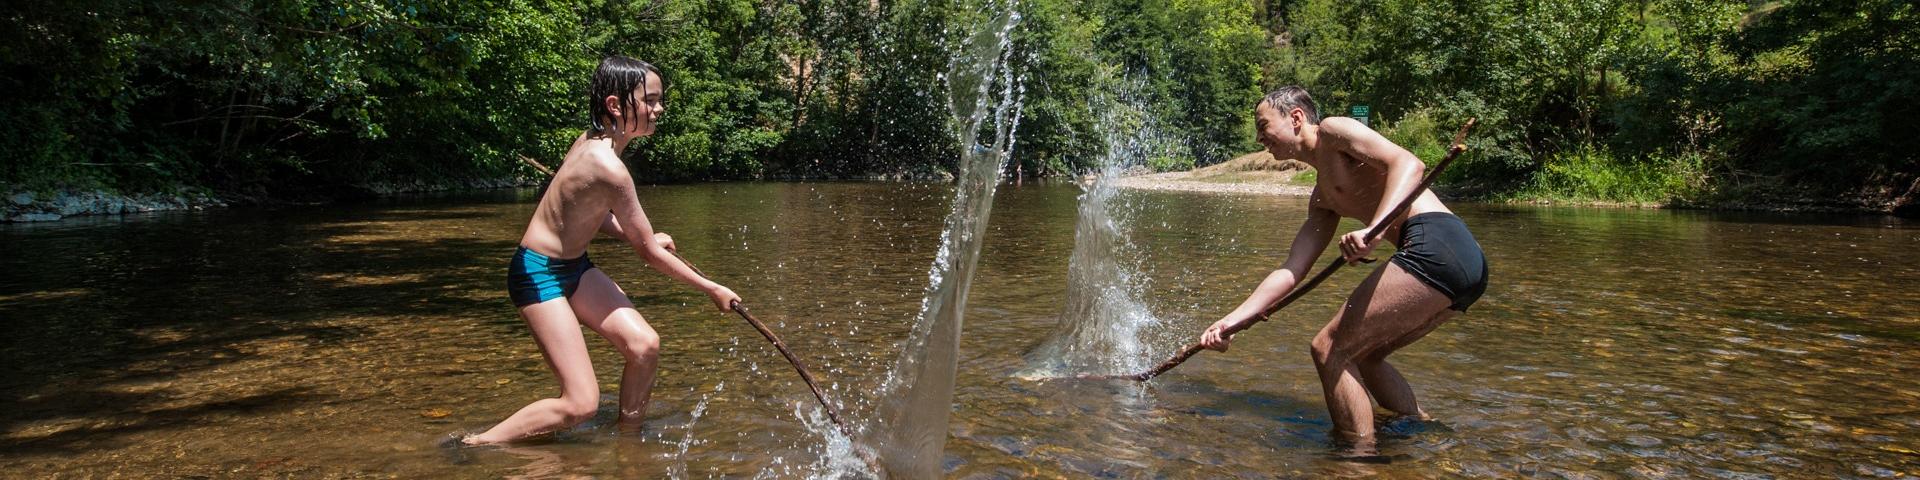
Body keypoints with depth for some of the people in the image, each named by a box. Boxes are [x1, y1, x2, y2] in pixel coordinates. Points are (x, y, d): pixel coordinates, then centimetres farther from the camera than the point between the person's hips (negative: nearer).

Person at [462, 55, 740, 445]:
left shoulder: (592, 139, -1)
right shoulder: (609, 168, -27)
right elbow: (649, 253, -19)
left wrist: (635, 236, 6)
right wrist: (712, 289, -9)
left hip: (573, 266, 9)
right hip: (540, 274, -9)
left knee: (644, 345, -2)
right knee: (581, 404, -10)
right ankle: (473, 446, 5)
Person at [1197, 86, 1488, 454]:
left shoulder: (1332, 131, 4)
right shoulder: (1322, 198, 28)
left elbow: (1408, 164, -12)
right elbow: (1292, 270, 22)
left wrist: (1373, 229, -28)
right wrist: (1231, 321, 16)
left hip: (1435, 243, -10)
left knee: (1330, 349, -8)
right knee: (1362, 354, 23)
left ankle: (1362, 457, -5)